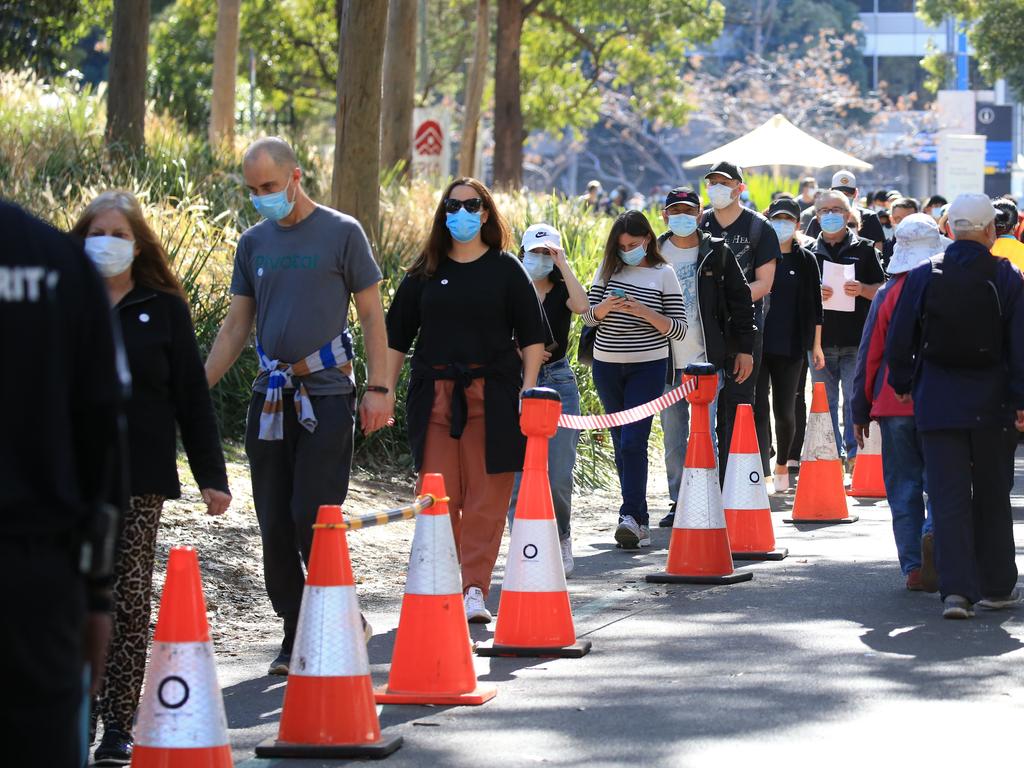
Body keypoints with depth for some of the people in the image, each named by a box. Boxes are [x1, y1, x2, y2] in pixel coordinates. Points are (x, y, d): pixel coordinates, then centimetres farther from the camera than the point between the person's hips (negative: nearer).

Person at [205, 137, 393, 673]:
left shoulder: (342, 233, -1)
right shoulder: (253, 243, 12)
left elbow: (371, 314, 0)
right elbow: (236, 326, 16)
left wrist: (378, 388, -7)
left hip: (326, 393, -5)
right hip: (270, 396, 5)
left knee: (313, 520, -9)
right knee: (275, 525, 4)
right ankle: (296, 634, 13)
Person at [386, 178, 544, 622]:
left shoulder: (505, 270, 6)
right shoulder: (425, 273, 11)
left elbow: (532, 335, 6)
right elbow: (396, 336, 14)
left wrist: (528, 388, -5)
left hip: (491, 397, -2)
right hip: (434, 397, 2)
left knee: (486, 497, -4)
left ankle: (475, 589, -4)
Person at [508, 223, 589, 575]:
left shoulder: (562, 291, 5)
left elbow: (582, 306, -18)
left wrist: (563, 264, -13)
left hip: (558, 383, 0)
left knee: (559, 476, -4)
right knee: (517, 474, -6)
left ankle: (560, 539, 20)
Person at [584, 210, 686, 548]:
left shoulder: (663, 275, -3)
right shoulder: (607, 269, 6)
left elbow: (679, 329, -5)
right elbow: (589, 317, 8)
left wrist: (645, 312, -19)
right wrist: (605, 307, -14)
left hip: (647, 367, -4)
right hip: (607, 366, 4)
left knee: (633, 441, -15)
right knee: (621, 442, 7)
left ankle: (631, 516, -18)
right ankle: (638, 515, 15)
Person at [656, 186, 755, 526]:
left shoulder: (717, 253, 2)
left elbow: (740, 301, 5)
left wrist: (744, 347, 1)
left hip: (707, 360, -2)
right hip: (666, 362, 2)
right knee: (673, 437, 7)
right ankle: (678, 501, 15)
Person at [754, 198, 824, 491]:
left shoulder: (806, 260, 6)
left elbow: (814, 305, 9)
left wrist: (816, 345, 7)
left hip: (790, 347, 1)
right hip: (757, 343, -1)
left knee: (785, 411, 8)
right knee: (758, 410, -9)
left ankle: (782, 465, 30)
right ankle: (760, 473, -14)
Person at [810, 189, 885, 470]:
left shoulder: (864, 249, 7)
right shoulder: (810, 253, 12)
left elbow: (882, 290, 7)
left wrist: (862, 290, -13)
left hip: (856, 339, -2)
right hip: (821, 338, 2)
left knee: (855, 400, -5)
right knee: (825, 402, 4)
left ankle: (854, 456, -1)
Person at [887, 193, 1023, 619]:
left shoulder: (923, 276, -1)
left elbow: (898, 341, 1)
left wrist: (903, 385, 15)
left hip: (937, 403, 0)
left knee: (948, 497, 0)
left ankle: (956, 588, -11)